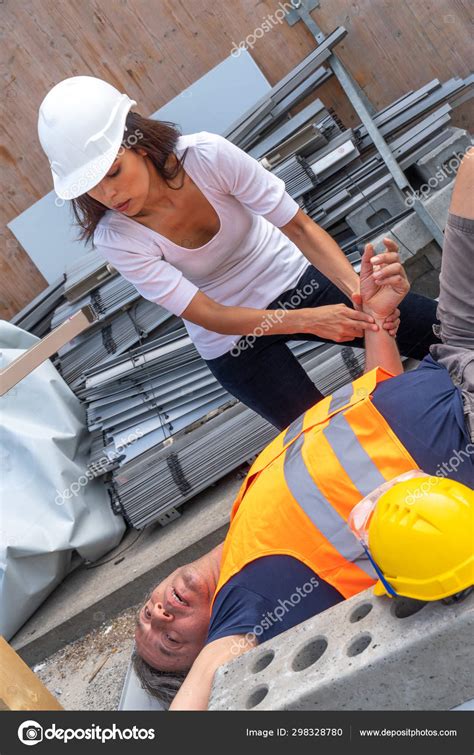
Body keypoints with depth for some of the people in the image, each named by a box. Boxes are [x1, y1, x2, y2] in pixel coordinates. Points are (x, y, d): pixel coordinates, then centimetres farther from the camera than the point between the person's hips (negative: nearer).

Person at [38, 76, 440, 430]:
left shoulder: (207, 154, -25)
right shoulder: (114, 238, -23)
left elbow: (300, 227, -22)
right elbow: (208, 316, -26)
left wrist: (359, 290, -38)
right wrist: (306, 320, -37)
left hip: (297, 280, 1)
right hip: (233, 339, -1)